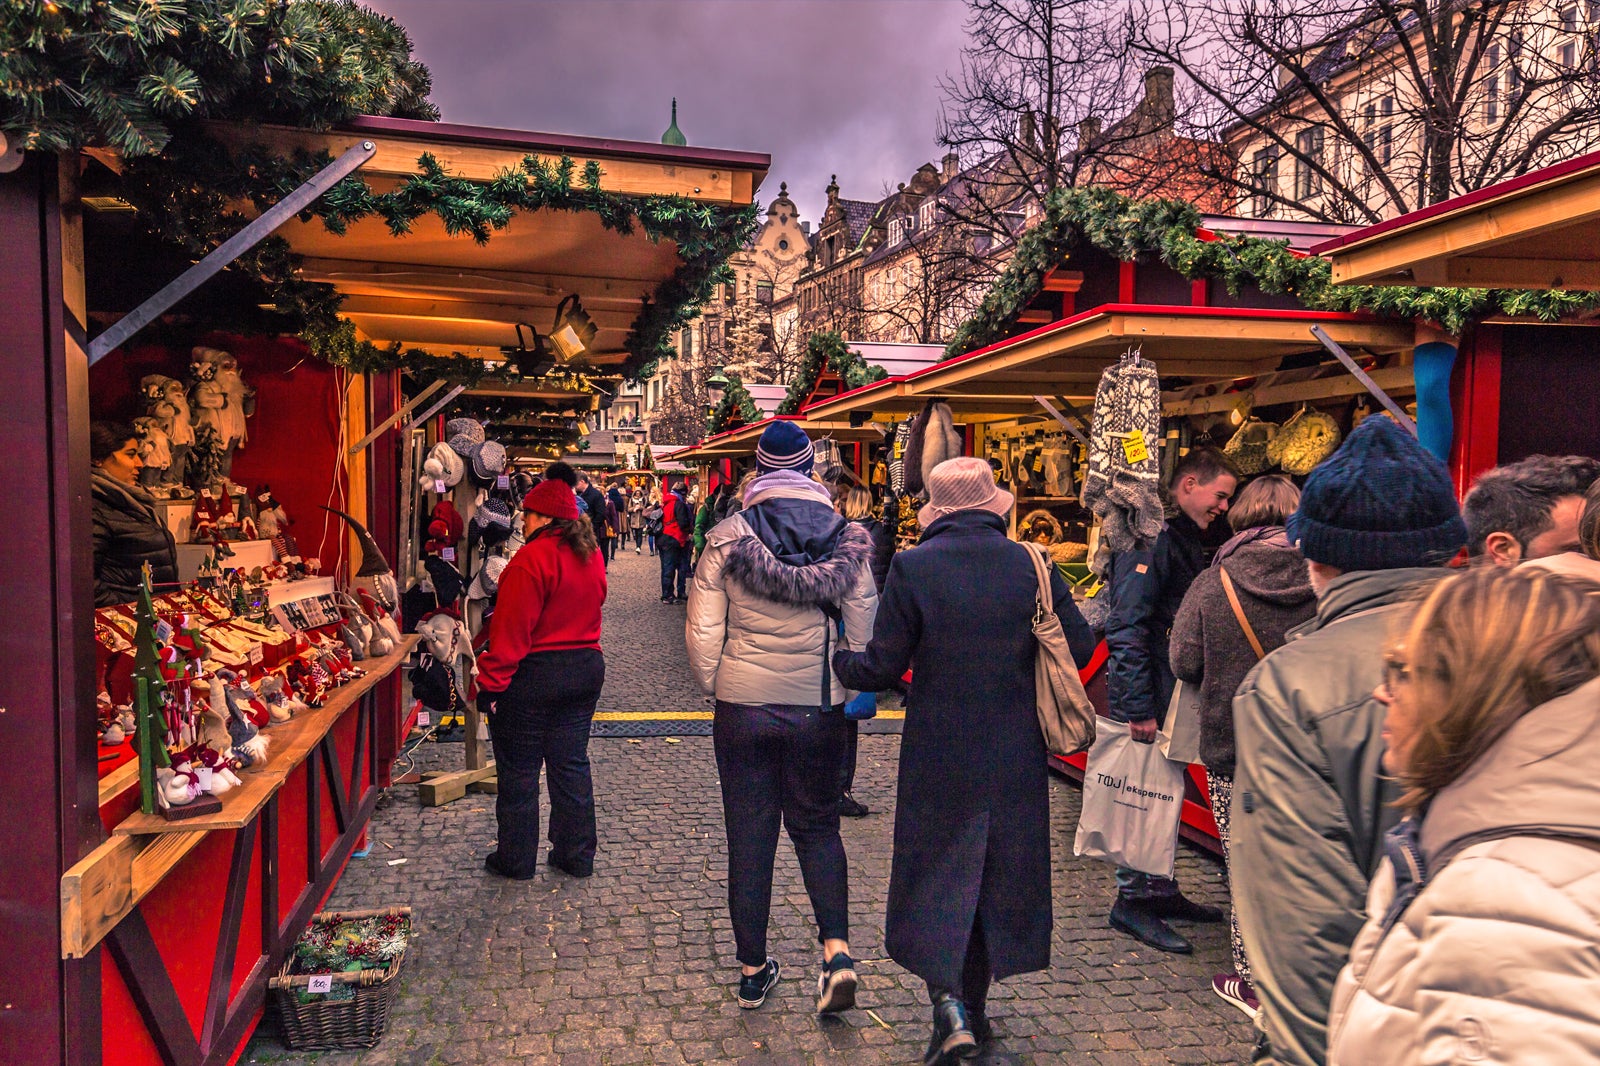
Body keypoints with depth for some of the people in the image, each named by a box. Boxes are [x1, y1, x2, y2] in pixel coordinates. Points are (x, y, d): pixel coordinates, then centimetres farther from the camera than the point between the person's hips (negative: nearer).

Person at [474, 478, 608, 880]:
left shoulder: (532, 558, -19)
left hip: (533, 676, -7)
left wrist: (490, 683, -16)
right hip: (586, 669, 8)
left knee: (518, 771, 7)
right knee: (571, 764, 15)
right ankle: (577, 855, 22)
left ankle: (516, 859, 18)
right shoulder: (591, 555, 6)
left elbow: (512, 631, -21)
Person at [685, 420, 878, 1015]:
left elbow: (702, 632, -6)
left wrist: (716, 687, 10)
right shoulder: (845, 539, -4)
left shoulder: (727, 539, -6)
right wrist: (851, 692, 12)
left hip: (743, 706, 0)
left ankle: (753, 970, 22)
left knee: (749, 836, 11)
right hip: (819, 708, 1)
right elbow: (863, 630, -3)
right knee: (817, 825, 17)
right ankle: (836, 949, 2)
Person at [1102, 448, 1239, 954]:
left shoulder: (1185, 539, 15)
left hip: (1173, 695, 10)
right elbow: (1127, 627, -23)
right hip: (1148, 698, -10)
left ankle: (1160, 890, 29)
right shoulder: (1150, 537, -17)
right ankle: (1132, 899, 12)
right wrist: (1139, 705, -24)